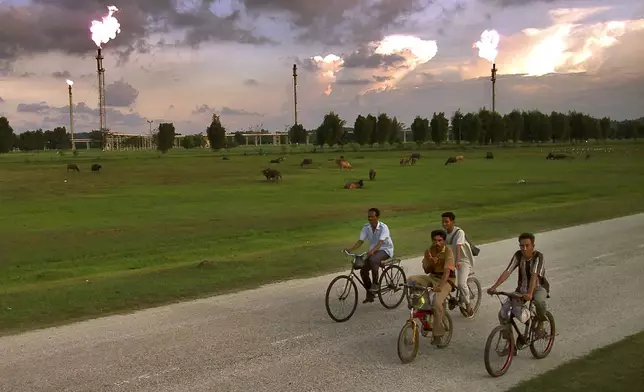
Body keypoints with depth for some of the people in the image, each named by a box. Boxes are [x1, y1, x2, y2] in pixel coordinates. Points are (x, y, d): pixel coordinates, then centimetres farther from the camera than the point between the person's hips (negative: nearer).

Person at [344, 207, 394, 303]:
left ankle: (375, 284, -22)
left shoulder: (383, 227, -20)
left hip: (385, 250, -6)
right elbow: (360, 241, -8)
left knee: (373, 260, -38)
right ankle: (370, 294, 8)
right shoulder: (366, 228, -4)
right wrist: (350, 249, -25)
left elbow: (380, 242, -33)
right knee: (363, 271, -9)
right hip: (372, 251, 6)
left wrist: (372, 251, -51)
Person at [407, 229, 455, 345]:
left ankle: (437, 334, -14)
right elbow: (426, 270, 5)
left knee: (437, 303, -28)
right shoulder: (429, 251, 1)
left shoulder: (448, 252, -16)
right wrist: (431, 263, -18)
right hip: (432, 277, 6)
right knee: (411, 279, -17)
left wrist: (440, 286, -42)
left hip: (445, 280, -6)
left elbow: (447, 271, -27)